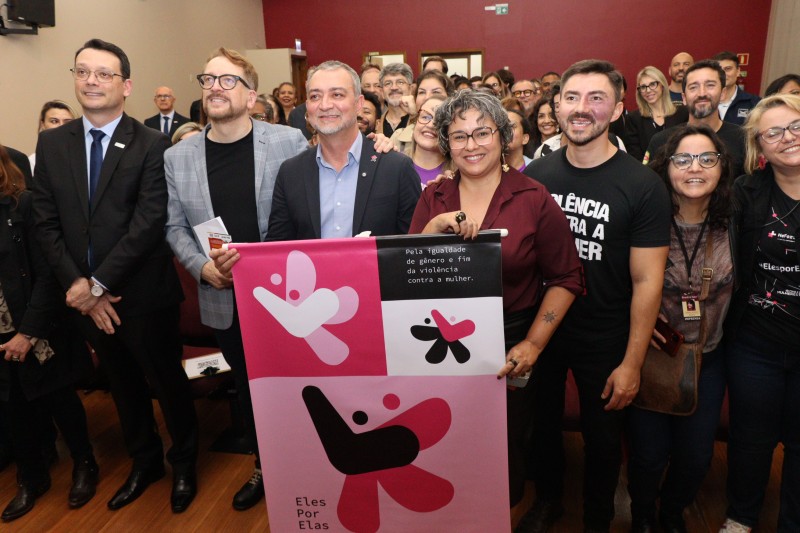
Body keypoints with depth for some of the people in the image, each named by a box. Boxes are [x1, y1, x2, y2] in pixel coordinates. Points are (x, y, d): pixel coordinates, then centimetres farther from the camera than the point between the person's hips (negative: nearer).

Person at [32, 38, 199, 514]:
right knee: (123, 385, 21)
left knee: (168, 381, 12)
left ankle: (184, 462, 36)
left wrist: (98, 284, -17)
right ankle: (145, 462, 42)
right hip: (86, 297, 5)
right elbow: (47, 224, 1)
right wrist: (78, 286, -9)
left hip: (144, 295, -4)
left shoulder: (152, 145, -11)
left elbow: (148, 223, -17)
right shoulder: (52, 143, 4)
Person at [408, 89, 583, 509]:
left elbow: (565, 278, -4)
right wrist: (435, 228, -18)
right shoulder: (433, 199, 2)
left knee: (505, 446, 11)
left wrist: (533, 343, -11)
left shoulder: (534, 199, -7)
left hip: (510, 347, -2)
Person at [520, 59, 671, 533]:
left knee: (603, 438, 16)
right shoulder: (535, 175, -4)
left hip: (605, 343, -2)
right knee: (543, 423, 20)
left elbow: (647, 282, -12)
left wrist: (632, 363, -13)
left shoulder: (643, 186, -13)